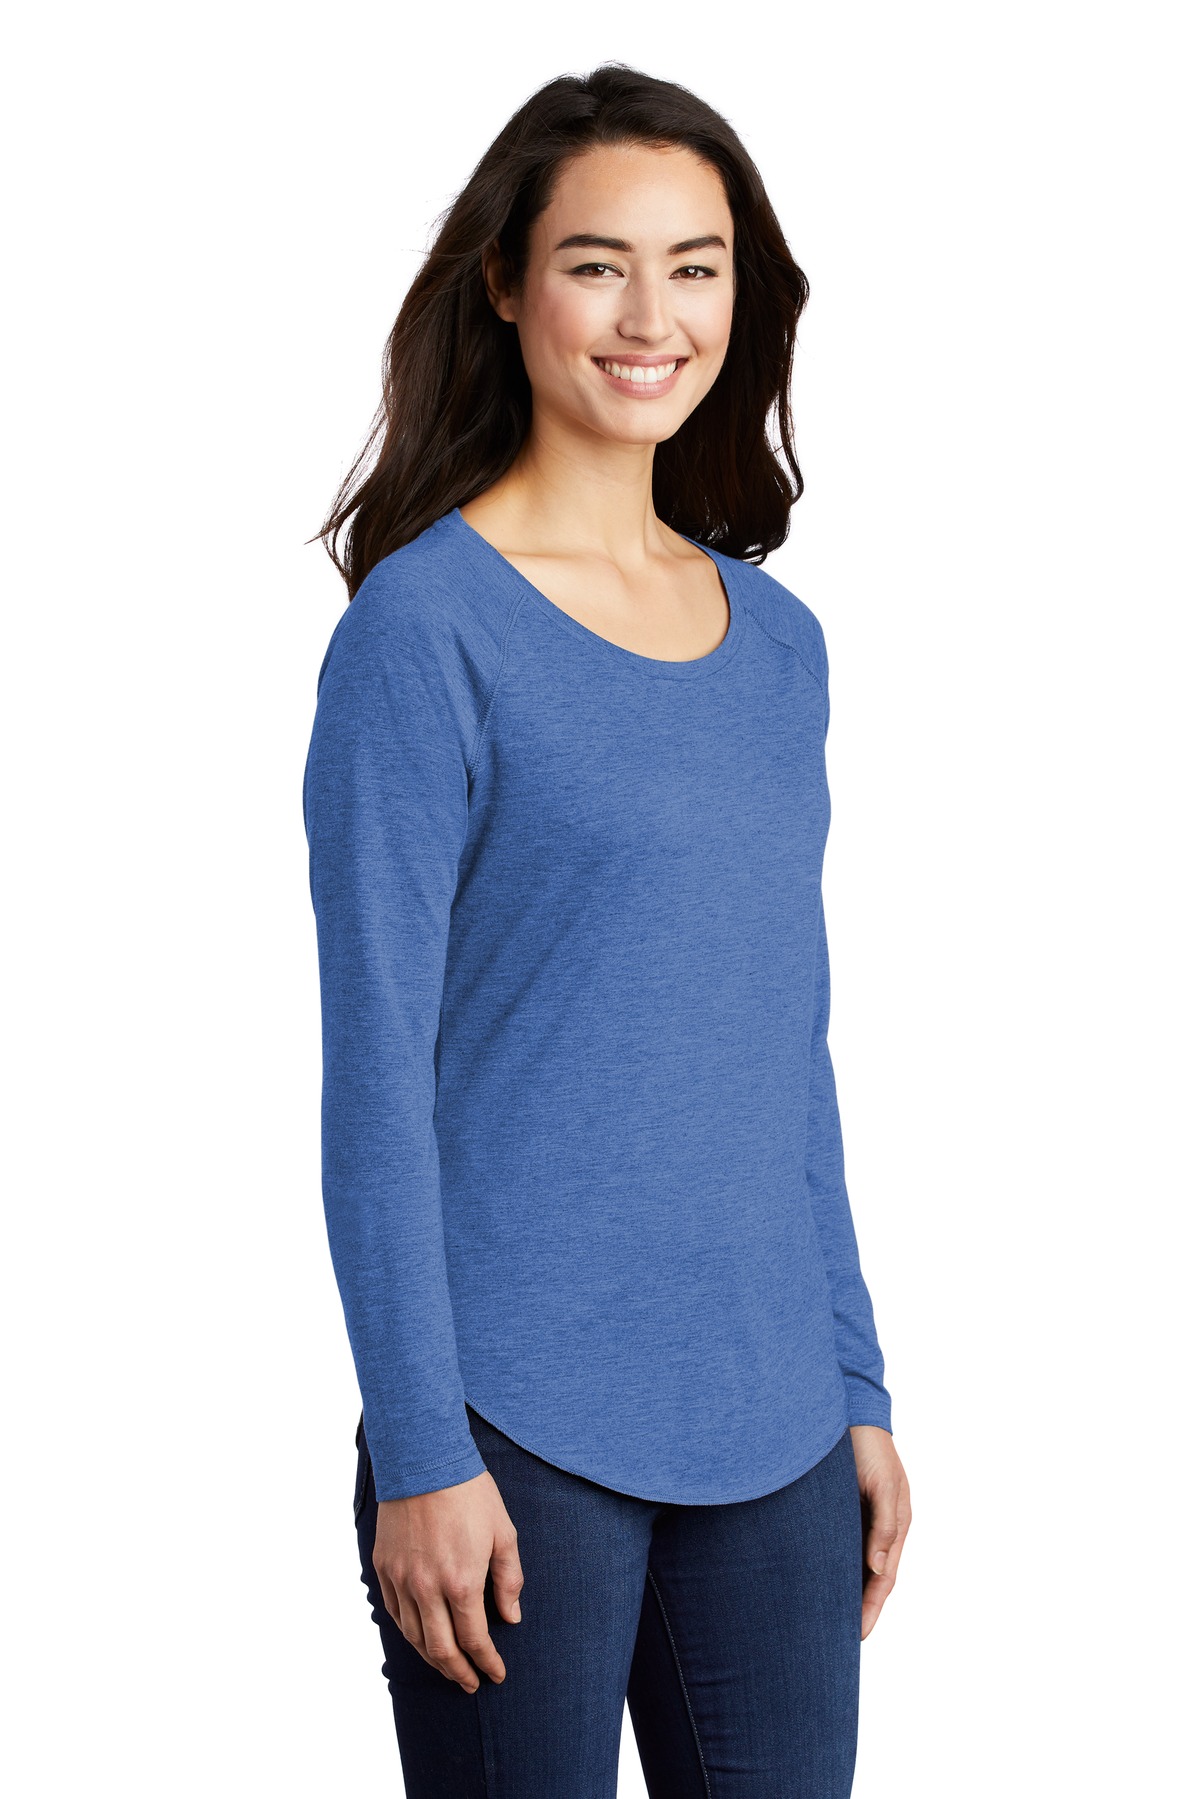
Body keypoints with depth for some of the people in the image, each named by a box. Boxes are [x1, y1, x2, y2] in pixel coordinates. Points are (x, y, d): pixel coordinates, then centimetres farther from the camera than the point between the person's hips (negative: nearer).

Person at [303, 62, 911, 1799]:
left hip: (772, 1431, 6)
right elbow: (377, 1065, -10)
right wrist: (420, 1451, -13)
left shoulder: (775, 640, 10)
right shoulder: (425, 625, -8)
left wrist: (860, 1392, 12)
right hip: (521, 1425, -5)